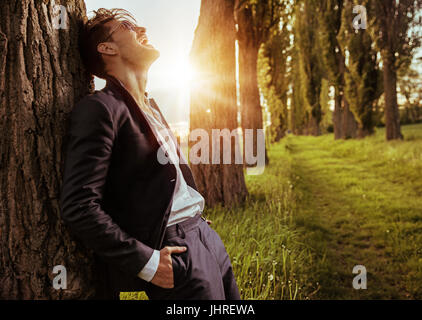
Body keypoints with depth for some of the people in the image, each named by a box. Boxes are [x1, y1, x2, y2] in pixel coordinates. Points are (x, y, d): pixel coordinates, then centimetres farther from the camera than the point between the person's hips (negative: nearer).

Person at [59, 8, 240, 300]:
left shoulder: (150, 106, 16)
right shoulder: (99, 108, -13)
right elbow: (79, 207, -20)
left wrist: (201, 224, 15)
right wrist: (145, 261, -19)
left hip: (204, 232, 9)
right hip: (173, 250, -9)